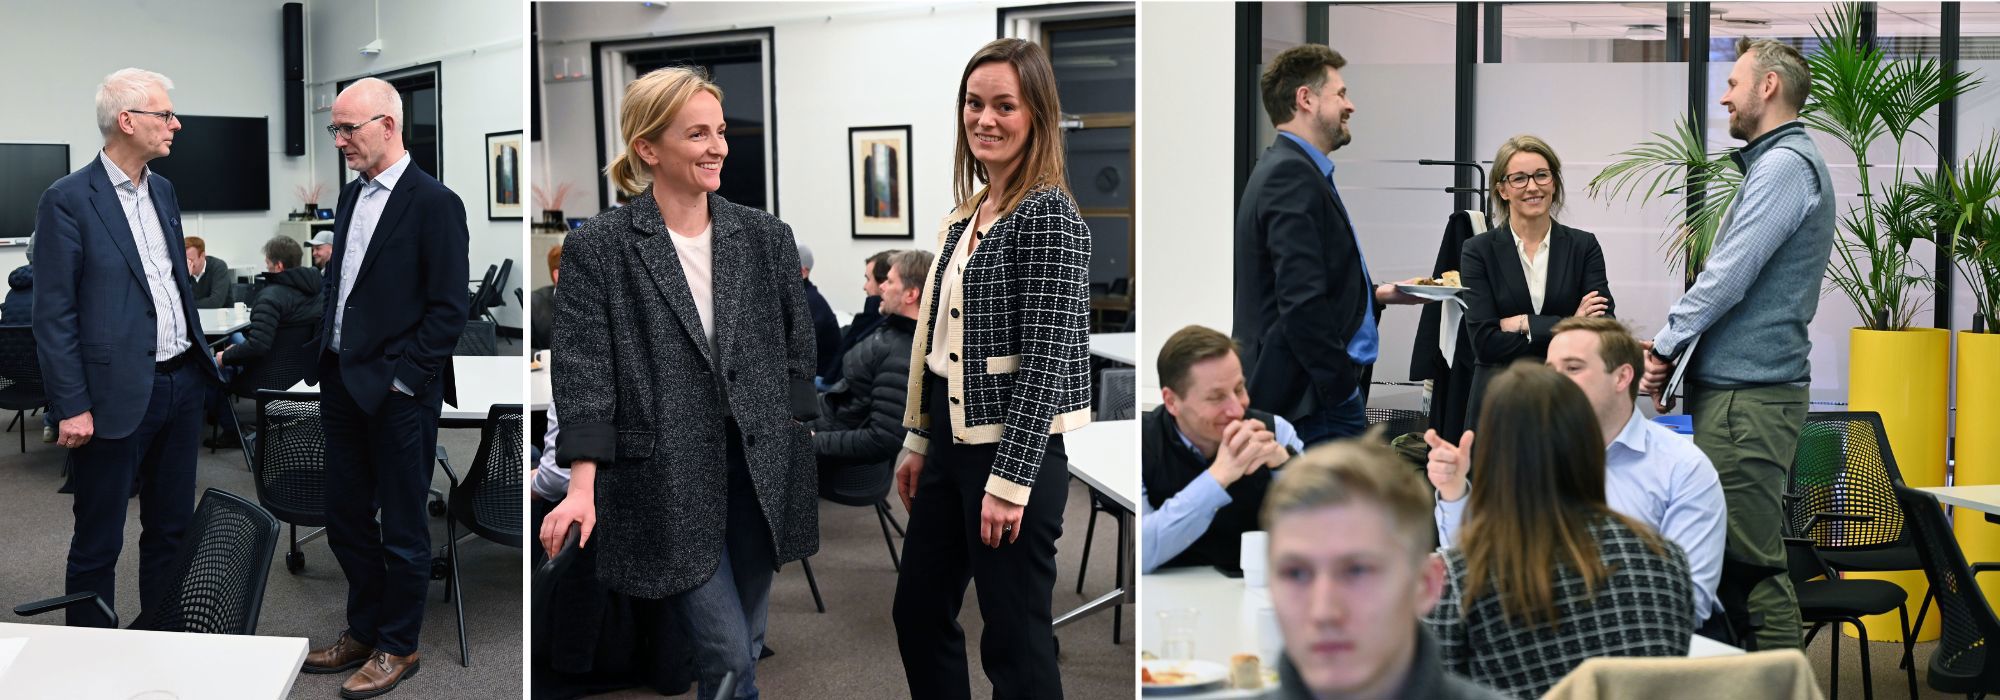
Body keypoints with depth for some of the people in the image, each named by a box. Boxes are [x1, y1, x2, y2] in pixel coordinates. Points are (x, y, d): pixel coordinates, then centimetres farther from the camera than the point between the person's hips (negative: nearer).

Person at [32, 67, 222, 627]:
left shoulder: (163, 191, 11)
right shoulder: (68, 200, -11)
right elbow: (53, 314, -12)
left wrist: (201, 359, 17)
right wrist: (72, 407, -14)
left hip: (181, 385, 7)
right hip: (118, 394, -7)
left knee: (172, 530, 16)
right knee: (98, 543, 5)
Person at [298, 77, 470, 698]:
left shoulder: (434, 203, -12)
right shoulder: (352, 196, 12)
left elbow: (449, 309, -14)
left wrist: (400, 379, -15)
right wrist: (325, 368, 10)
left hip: (398, 392, -8)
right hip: (343, 385, 8)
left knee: (403, 529, 5)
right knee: (346, 519, 16)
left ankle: (398, 647, 19)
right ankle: (363, 633, 31)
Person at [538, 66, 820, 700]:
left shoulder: (766, 238, 6)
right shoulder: (598, 249, -5)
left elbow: (797, 353, 11)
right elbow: (582, 373, -9)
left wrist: (795, 455, 9)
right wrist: (582, 487, -17)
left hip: (760, 475, 4)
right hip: (665, 481, -4)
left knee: (745, 649, 13)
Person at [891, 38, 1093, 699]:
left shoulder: (1048, 215, -14)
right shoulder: (964, 215, 11)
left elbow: (1047, 358, -18)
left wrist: (1011, 481, -19)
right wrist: (919, 441, 17)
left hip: (1017, 454, -9)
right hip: (954, 447, 9)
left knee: (1015, 640, 2)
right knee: (919, 611, 18)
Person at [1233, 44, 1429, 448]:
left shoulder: (1288, 169, 16)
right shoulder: (1292, 176, -16)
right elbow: (1302, 304, -23)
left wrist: (1377, 294, 14)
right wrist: (1345, 389, -18)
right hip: (1312, 399, -10)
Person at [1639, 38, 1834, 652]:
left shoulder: (1785, 165, -12)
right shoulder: (1774, 163, 22)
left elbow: (1728, 277, -18)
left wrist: (1666, 347, -7)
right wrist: (1673, 349, 14)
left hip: (1749, 394, -11)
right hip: (1735, 386, 11)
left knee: (1750, 555, -8)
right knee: (1738, 549, 13)